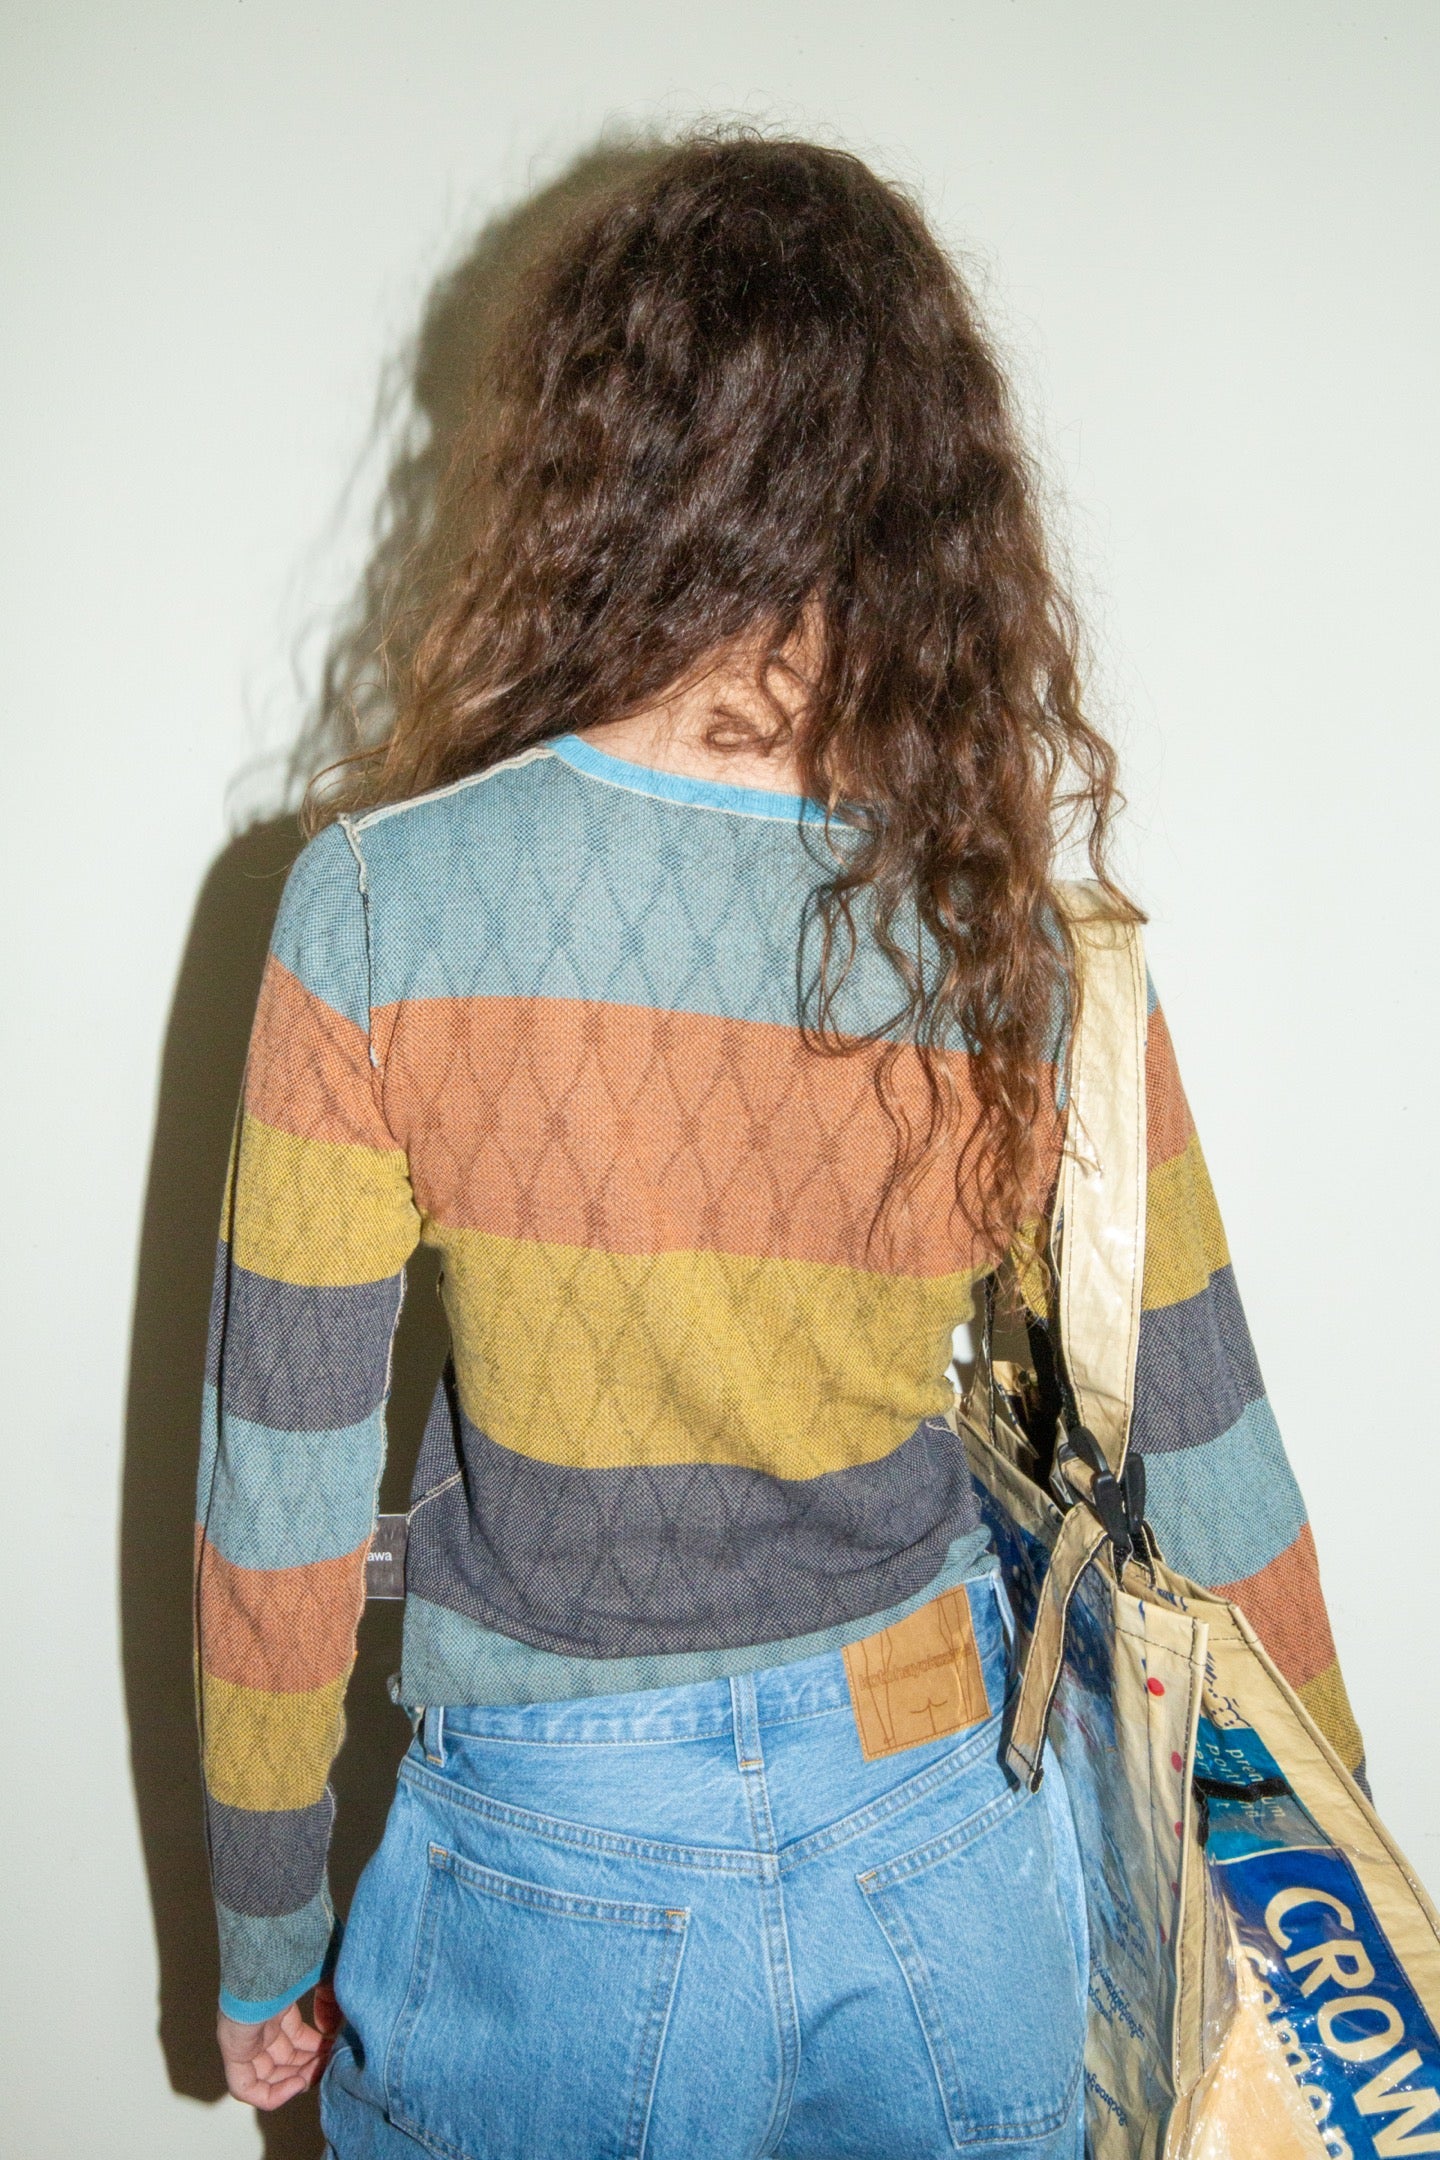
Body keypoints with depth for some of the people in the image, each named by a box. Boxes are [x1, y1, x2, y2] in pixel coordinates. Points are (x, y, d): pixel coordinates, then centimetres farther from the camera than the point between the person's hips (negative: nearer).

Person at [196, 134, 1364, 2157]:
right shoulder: (1035, 950, -14)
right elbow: (1214, 1480, -4)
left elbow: (280, 1501, -13)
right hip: (941, 1866, 2)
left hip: (552, 1886, -1)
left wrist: (264, 1943, 4)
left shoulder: (383, 906, -19)